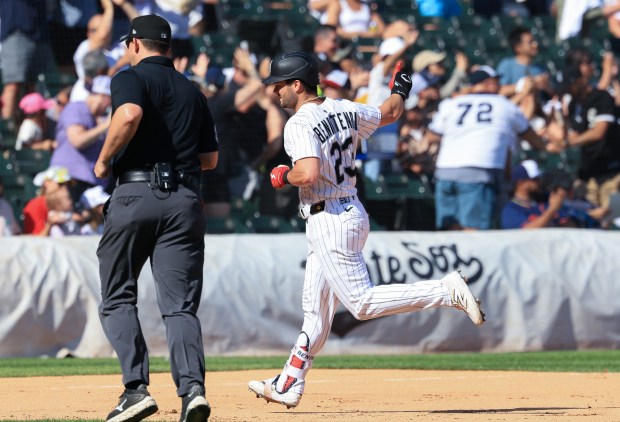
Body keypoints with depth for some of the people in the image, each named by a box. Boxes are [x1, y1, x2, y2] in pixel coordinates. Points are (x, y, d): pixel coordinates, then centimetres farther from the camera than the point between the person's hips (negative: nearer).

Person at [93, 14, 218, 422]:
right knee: (181, 305, 0)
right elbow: (210, 157, 21)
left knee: (118, 300, 7)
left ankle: (136, 388, -8)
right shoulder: (192, 90, 20)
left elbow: (129, 114, -21)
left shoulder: (131, 78, 2)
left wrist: (104, 160, -8)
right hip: (185, 200, 4)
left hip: (136, 193, -4)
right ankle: (192, 387, -21)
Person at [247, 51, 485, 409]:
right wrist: (400, 91, 44)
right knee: (317, 310, 12)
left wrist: (284, 177, -9)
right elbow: (390, 114, 24)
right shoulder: (345, 110, 8)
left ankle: (447, 291, -16)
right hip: (351, 211, 10)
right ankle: (288, 386, 18)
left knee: (363, 303, -11)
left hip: (329, 220, -10)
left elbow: (309, 174, -29)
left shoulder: (300, 124, -16)